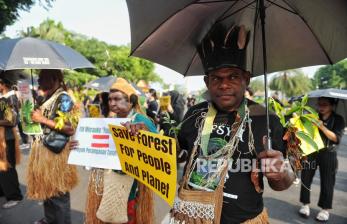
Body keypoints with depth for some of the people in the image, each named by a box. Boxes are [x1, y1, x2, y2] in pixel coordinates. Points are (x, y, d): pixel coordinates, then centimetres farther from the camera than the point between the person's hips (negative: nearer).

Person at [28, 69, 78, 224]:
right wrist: (37, 117, 4)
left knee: (58, 192, 3)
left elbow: (70, 129, -23)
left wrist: (43, 119, -19)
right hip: (43, 148, 9)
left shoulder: (63, 98, -15)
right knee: (46, 187, 20)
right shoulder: (48, 98, 10)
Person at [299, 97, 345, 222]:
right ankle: (305, 204, 24)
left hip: (328, 154, -2)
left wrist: (322, 127, -26)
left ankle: (325, 209, 25)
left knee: (327, 182, 7)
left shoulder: (338, 119, -4)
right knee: (306, 179, 7)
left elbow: (337, 138, -14)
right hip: (310, 152, 2)